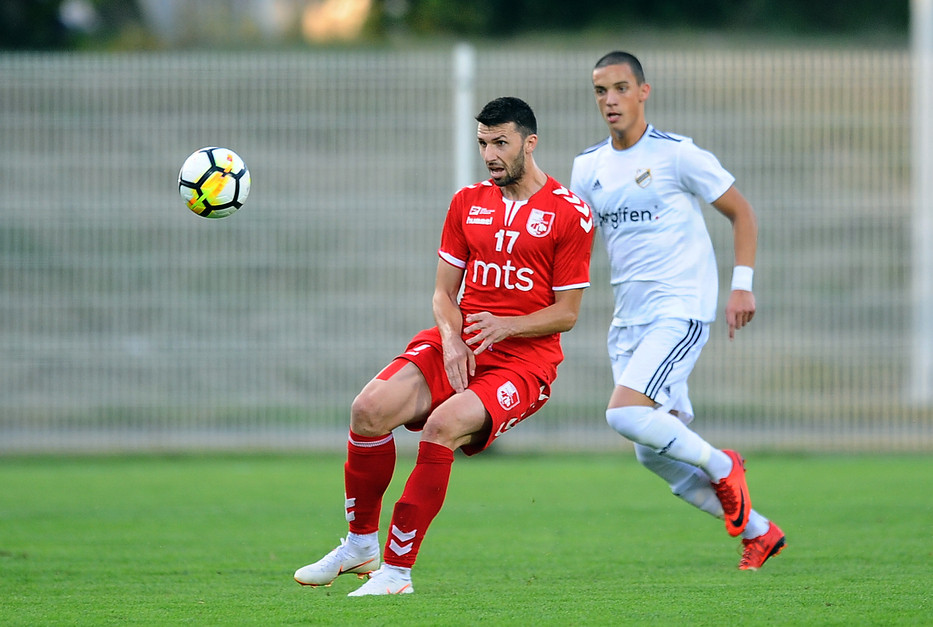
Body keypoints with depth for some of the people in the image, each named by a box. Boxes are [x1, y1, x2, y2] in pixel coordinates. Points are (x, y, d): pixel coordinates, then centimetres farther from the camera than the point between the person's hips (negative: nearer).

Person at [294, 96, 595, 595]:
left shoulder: (570, 214, -1)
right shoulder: (467, 203, 14)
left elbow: (566, 312, -2)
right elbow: (444, 292, 14)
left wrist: (505, 325, -18)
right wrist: (452, 338, -7)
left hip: (524, 361, -5)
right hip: (458, 348, 5)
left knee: (443, 425, -33)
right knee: (370, 409, -22)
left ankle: (397, 568, -25)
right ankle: (361, 544, -4)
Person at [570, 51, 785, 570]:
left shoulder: (678, 155, -8)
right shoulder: (589, 167, 9)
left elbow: (742, 211, -1)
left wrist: (743, 286, -8)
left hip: (681, 310, -7)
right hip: (628, 321, 7)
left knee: (624, 413, -25)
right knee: (654, 454, 5)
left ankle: (722, 467, -1)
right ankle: (759, 532, 19)